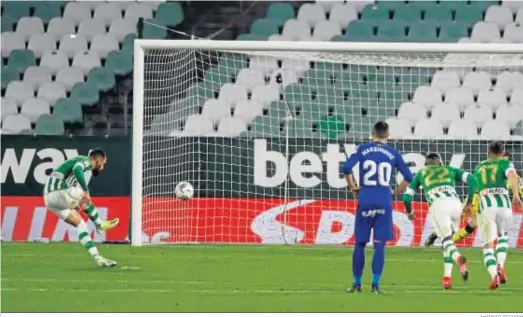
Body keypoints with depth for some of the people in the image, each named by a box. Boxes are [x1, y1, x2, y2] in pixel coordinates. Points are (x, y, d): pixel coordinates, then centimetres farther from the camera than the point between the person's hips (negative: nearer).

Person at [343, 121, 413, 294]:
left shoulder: (363, 149, 4)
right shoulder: (393, 154, 6)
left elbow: (347, 167, -8)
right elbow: (408, 177, 4)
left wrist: (353, 188, 5)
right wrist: (396, 191, 18)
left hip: (365, 201, 0)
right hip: (384, 202, 0)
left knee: (360, 243, 10)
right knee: (379, 244, 1)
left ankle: (357, 283, 12)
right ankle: (375, 284, -4)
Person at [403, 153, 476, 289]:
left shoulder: (421, 173, 29)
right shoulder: (450, 170, 31)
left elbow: (407, 197, 27)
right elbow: (471, 179, 16)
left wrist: (410, 212, 46)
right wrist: (470, 201, 26)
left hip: (438, 205, -2)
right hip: (455, 203, 2)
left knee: (447, 241, -6)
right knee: (449, 239, 18)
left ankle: (458, 258, -41)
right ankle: (447, 277, 8)